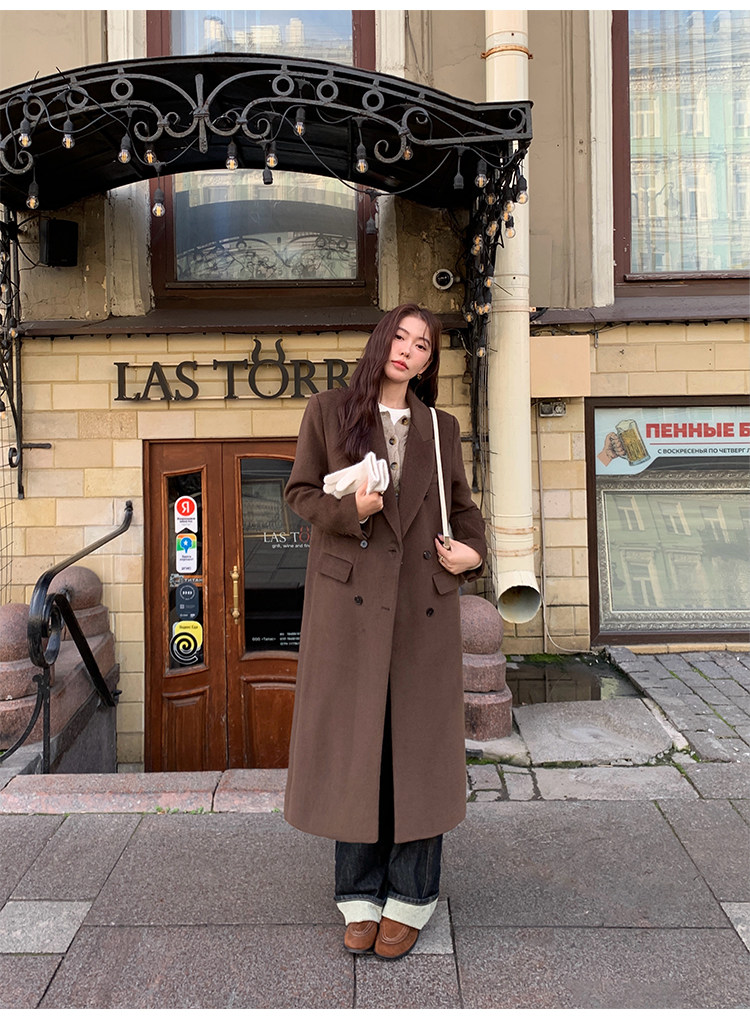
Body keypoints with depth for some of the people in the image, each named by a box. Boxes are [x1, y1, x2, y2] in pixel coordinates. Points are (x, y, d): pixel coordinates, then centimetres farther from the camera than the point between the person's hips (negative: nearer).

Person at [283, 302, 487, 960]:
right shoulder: (328, 412, 6)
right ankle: (360, 896, 18)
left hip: (424, 602, 2)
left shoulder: (440, 428, 13)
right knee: (352, 741, 3)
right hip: (349, 597, -1)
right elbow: (300, 491, 6)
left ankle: (411, 898, 18)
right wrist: (349, 511, -13)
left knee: (417, 743, 4)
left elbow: (462, 504, 19)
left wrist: (472, 550, 0)